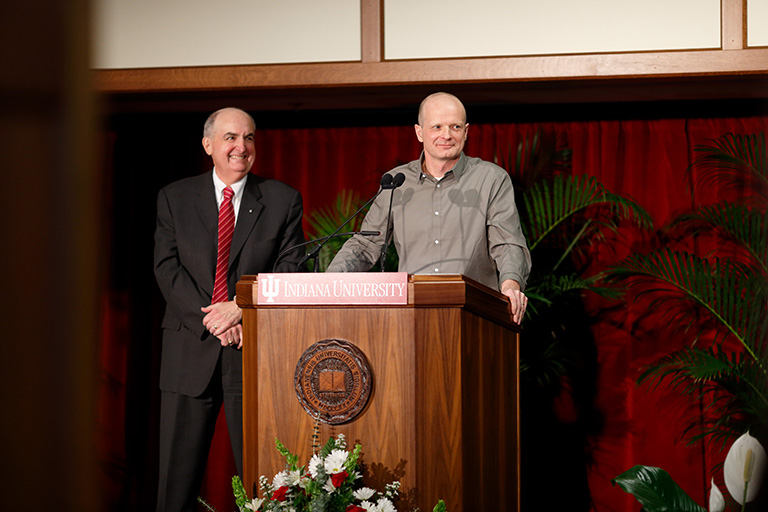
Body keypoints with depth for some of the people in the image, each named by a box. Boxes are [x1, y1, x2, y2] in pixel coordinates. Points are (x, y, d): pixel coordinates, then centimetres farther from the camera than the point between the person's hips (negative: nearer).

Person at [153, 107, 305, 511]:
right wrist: (210, 319, -12)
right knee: (177, 478, 3)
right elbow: (167, 268, 0)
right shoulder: (174, 197, 9)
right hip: (191, 350, 1)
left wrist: (241, 308, -15)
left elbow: (291, 270, -1)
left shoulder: (283, 200, 7)